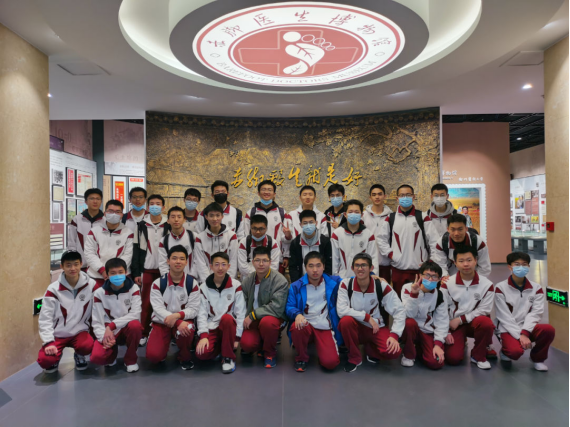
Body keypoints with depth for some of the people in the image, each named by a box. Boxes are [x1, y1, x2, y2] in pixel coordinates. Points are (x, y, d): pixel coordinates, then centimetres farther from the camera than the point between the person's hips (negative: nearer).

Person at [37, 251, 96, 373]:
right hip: (57, 334, 0)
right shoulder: (53, 289, -9)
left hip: (80, 331, 0)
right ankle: (57, 356, 16)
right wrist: (48, 342, -17)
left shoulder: (91, 285, -9)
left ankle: (79, 355, 8)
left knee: (88, 346, -30)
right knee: (45, 360, -22)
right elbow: (45, 318, -8)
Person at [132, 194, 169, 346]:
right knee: (146, 303, 3)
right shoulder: (142, 226, 5)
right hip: (147, 270, 0)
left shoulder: (168, 226, 4)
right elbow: (136, 250, 4)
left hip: (164, 270, 0)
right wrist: (136, 272, -1)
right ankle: (144, 334, 14)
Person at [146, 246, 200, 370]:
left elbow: (194, 309, -9)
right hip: (161, 322, 1)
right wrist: (178, 323, -30)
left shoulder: (193, 283, -6)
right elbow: (158, 309, -15)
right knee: (153, 355, -21)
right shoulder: (158, 283, -7)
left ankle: (185, 358, -3)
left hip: (183, 320, 0)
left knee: (186, 330, -37)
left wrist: (177, 315, -29)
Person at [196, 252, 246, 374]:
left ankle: (228, 357, -17)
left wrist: (237, 337, -11)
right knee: (202, 353, -27)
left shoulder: (236, 286, -4)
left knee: (226, 317, -36)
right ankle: (219, 347, 9)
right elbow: (202, 313, -3)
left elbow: (240, 313, -6)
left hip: (229, 327, -1)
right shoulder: (204, 287, 2)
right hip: (212, 327, 1)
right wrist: (203, 335, -16)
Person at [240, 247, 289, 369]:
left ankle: (270, 353, -7)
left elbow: (277, 307, -24)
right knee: (246, 343, -25)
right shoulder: (247, 280, 2)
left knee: (267, 321, -37)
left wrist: (253, 315, -22)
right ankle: (261, 346, 15)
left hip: (273, 318, -3)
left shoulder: (280, 281, -15)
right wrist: (245, 319, -9)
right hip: (253, 321, 3)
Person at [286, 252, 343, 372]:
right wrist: (297, 314, -26)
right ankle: (301, 357, -4)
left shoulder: (333, 282, 3)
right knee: (297, 327, -36)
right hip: (306, 325, 1)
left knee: (330, 363, -22)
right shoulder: (296, 286, 1)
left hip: (325, 328, 0)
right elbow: (289, 307, -3)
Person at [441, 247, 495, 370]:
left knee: (486, 322, -34)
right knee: (453, 358, -19)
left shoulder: (487, 284, -7)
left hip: (475, 323, 1)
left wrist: (460, 319, -15)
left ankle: (478, 355, -8)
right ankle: (460, 343, 20)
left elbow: (484, 310, -8)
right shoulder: (447, 284, -7)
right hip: (454, 325, 0)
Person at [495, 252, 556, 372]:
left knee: (549, 330, -28)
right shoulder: (501, 288, -7)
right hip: (509, 329, -3)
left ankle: (537, 358, 1)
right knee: (515, 351, -33)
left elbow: (535, 313, -8)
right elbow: (504, 317, -11)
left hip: (528, 328, 4)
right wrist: (520, 335, -20)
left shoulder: (536, 288, 3)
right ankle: (506, 351, 8)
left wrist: (525, 332, -22)